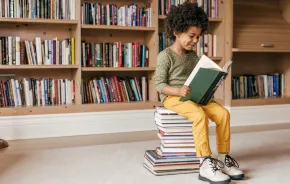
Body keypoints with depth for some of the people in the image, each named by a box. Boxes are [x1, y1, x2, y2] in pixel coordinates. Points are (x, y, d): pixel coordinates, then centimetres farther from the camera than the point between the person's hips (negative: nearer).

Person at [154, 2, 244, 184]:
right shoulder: (165, 56, -6)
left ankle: (223, 158, -6)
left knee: (223, 113, -15)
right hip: (172, 96, -7)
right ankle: (205, 165, -31)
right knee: (199, 114, -34)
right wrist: (179, 90, -28)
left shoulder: (193, 56, 15)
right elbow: (159, 84, -11)